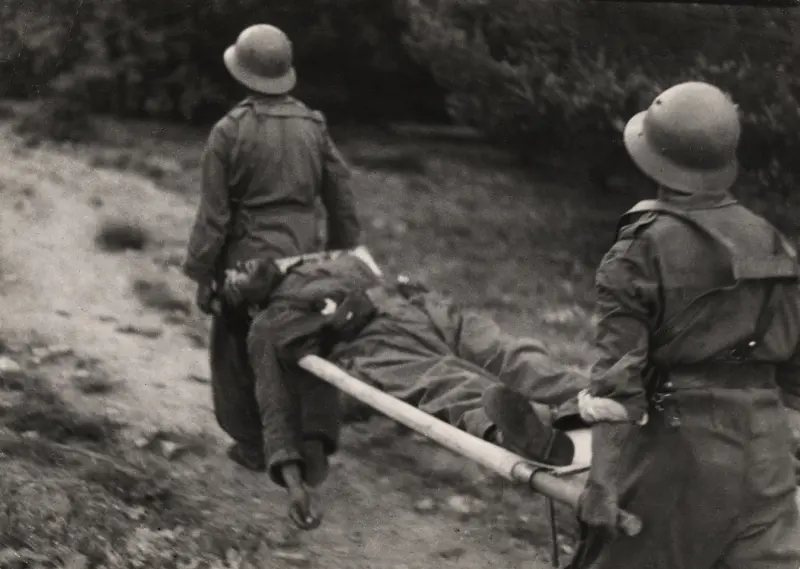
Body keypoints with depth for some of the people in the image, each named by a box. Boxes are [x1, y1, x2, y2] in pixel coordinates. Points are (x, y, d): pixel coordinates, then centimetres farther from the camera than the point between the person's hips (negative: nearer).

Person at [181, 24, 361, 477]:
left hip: (248, 261, -4)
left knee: (238, 351, 13)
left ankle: (252, 443, 19)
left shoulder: (230, 132, -11)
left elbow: (213, 214, -10)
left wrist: (202, 274, -1)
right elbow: (343, 204, 5)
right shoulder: (314, 127, 1)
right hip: (304, 260, 4)